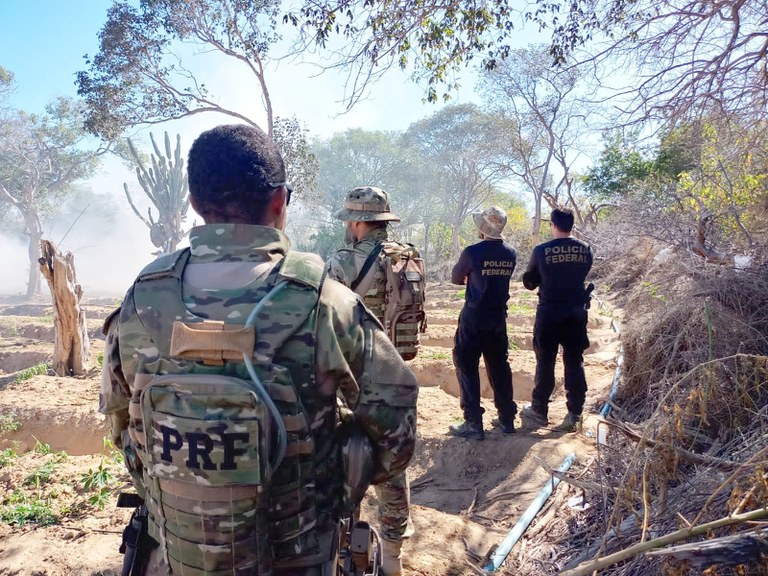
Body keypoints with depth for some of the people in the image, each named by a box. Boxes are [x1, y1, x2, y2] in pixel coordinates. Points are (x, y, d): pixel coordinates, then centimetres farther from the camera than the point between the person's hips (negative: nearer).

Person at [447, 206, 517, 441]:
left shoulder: (473, 252, -15)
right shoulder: (511, 254, 1)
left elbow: (456, 279, -1)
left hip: (474, 318, -5)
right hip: (499, 318, 6)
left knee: (467, 368, 3)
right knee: (499, 368, 15)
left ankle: (473, 424, 2)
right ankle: (507, 419, 23)